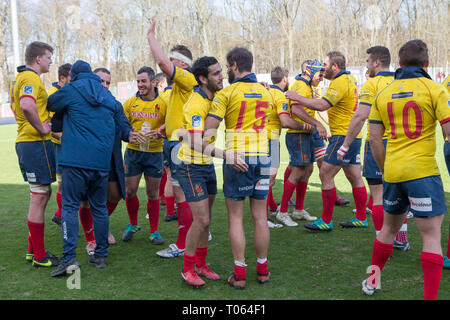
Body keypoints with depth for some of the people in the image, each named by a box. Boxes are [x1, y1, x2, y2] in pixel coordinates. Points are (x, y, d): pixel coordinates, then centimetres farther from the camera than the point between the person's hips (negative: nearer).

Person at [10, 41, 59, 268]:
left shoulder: (19, 78, 20)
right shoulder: (31, 78, -14)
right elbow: (27, 105, -33)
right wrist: (41, 128, -21)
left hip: (25, 141, 11)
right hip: (36, 143, -11)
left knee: (41, 195, 18)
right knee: (39, 198, -4)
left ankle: (33, 249, 25)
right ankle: (39, 257, 4)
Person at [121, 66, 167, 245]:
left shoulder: (163, 103, -2)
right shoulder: (130, 103, 4)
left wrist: (160, 132, -18)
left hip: (154, 152, -1)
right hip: (133, 151, 2)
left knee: (152, 193, 5)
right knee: (130, 191, 4)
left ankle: (154, 231, 18)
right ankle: (133, 225, 29)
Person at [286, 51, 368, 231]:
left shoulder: (340, 83, -16)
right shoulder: (350, 79, 15)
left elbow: (321, 105, -24)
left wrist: (297, 97, -16)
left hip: (343, 136, -10)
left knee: (325, 175, -7)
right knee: (355, 177, 13)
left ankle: (326, 221, -3)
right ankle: (361, 218, 20)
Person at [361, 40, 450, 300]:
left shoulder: (383, 94, 9)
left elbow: (374, 138, 9)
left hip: (393, 172, 5)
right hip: (422, 171, -5)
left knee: (389, 227, 23)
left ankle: (373, 279, 35)